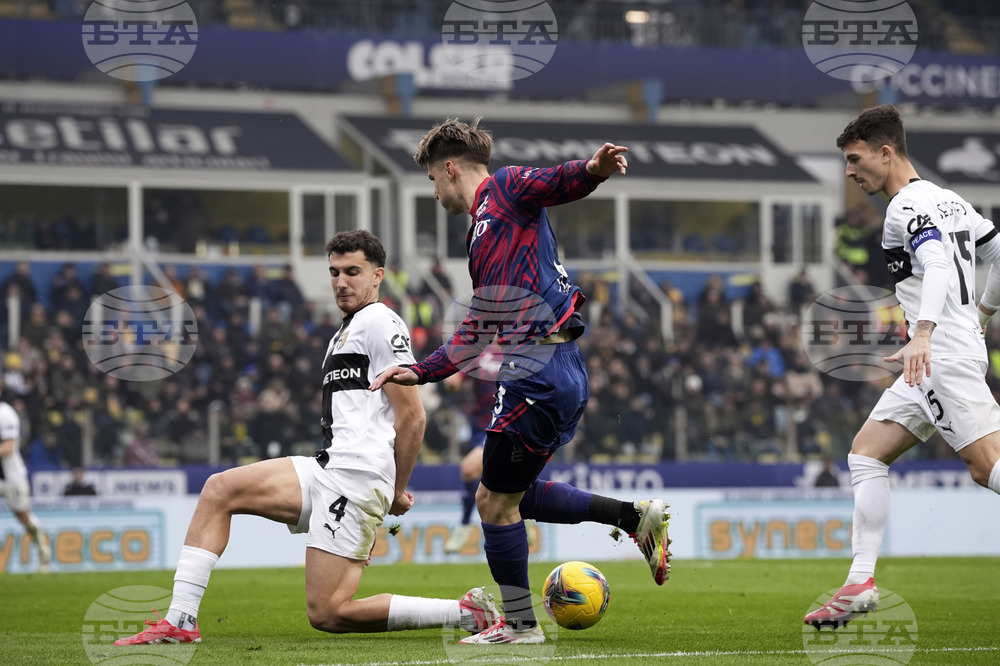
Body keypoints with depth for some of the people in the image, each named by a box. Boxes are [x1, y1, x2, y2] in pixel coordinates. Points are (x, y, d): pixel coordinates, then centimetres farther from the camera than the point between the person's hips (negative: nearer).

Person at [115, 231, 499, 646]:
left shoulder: (380, 323, -6)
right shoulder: (344, 334, 26)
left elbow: (412, 416, -11)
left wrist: (397, 493, -6)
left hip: (356, 476, -10)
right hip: (328, 469, 10)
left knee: (327, 615, -14)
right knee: (219, 490, 1)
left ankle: (465, 612, -7)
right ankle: (180, 622, -3)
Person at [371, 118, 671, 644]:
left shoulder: (505, 190, -1)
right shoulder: (482, 232, 25)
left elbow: (554, 183, -22)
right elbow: (476, 332, 28)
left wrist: (592, 169, -44)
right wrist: (419, 372, 26)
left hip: (538, 375, -10)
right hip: (558, 372, 10)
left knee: (495, 500, 0)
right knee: (513, 495, 19)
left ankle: (519, 624, 12)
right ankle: (635, 517, 19)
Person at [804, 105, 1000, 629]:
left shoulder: (908, 207, -10)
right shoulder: (947, 200, 19)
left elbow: (938, 266, -27)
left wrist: (923, 334, -41)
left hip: (945, 355, -10)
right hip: (937, 362, 10)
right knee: (866, 454, 9)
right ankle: (860, 584, 4)